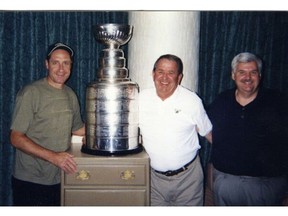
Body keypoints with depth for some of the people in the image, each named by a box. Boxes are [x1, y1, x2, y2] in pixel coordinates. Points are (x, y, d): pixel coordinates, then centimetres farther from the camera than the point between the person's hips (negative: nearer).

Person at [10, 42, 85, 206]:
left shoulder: (71, 95, 6)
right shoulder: (30, 93, -13)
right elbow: (16, 138, -15)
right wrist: (53, 156, -23)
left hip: (60, 180, 6)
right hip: (30, 182, -5)